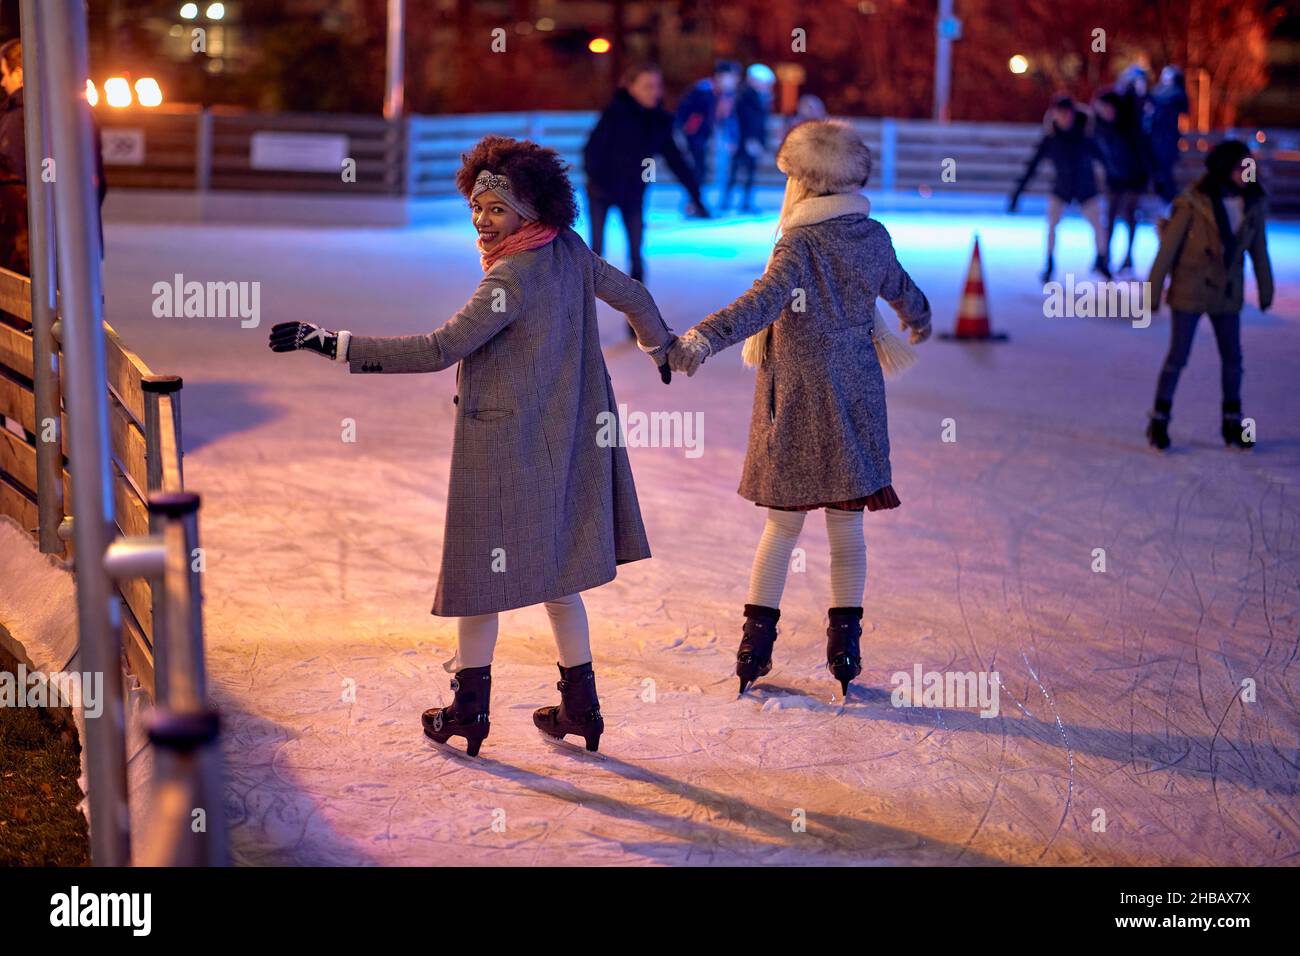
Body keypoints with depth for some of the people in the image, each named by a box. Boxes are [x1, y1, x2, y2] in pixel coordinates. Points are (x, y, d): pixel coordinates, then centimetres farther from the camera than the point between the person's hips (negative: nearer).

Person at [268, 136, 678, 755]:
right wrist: (662, 347, 39)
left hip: (504, 443, -8)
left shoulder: (511, 279, -22)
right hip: (562, 439, 8)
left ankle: (469, 709, 16)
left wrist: (331, 344, -28)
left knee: (482, 572, 6)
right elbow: (632, 296, 17)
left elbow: (437, 350, -27)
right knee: (554, 574, 16)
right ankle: (580, 706, 20)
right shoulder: (569, 250, 2)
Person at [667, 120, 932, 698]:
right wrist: (920, 319, 47)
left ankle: (756, 638, 10)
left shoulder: (801, 244, -15)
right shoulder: (873, 237, 3)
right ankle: (845, 641, 12)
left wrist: (700, 341, -45)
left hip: (796, 400, -4)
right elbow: (899, 288, 24)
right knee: (846, 525, 9)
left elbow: (764, 302, -33)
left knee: (783, 524, 6)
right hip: (855, 399, 4)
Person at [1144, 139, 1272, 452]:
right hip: (1190, 291, -5)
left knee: (1232, 357, 9)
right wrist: (1154, 289, -9)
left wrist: (1266, 288, 14)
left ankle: (1233, 424, 22)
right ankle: (1159, 421, 12)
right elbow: (1169, 247, -12)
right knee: (1178, 356, 0)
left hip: (1227, 294, 5)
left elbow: (1259, 248, 8)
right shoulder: (1194, 203, -17)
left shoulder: (1253, 203, -4)